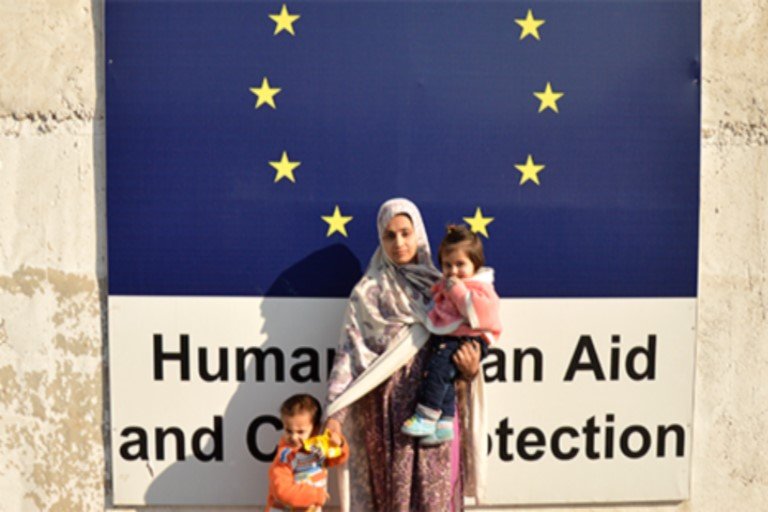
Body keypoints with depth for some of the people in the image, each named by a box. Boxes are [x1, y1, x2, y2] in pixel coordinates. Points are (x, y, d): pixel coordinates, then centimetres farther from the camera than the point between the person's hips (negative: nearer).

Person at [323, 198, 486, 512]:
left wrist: (471, 368, -12)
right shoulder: (368, 292, 1)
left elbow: (460, 341, 11)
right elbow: (349, 353, -6)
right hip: (389, 409, -2)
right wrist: (335, 412, -15)